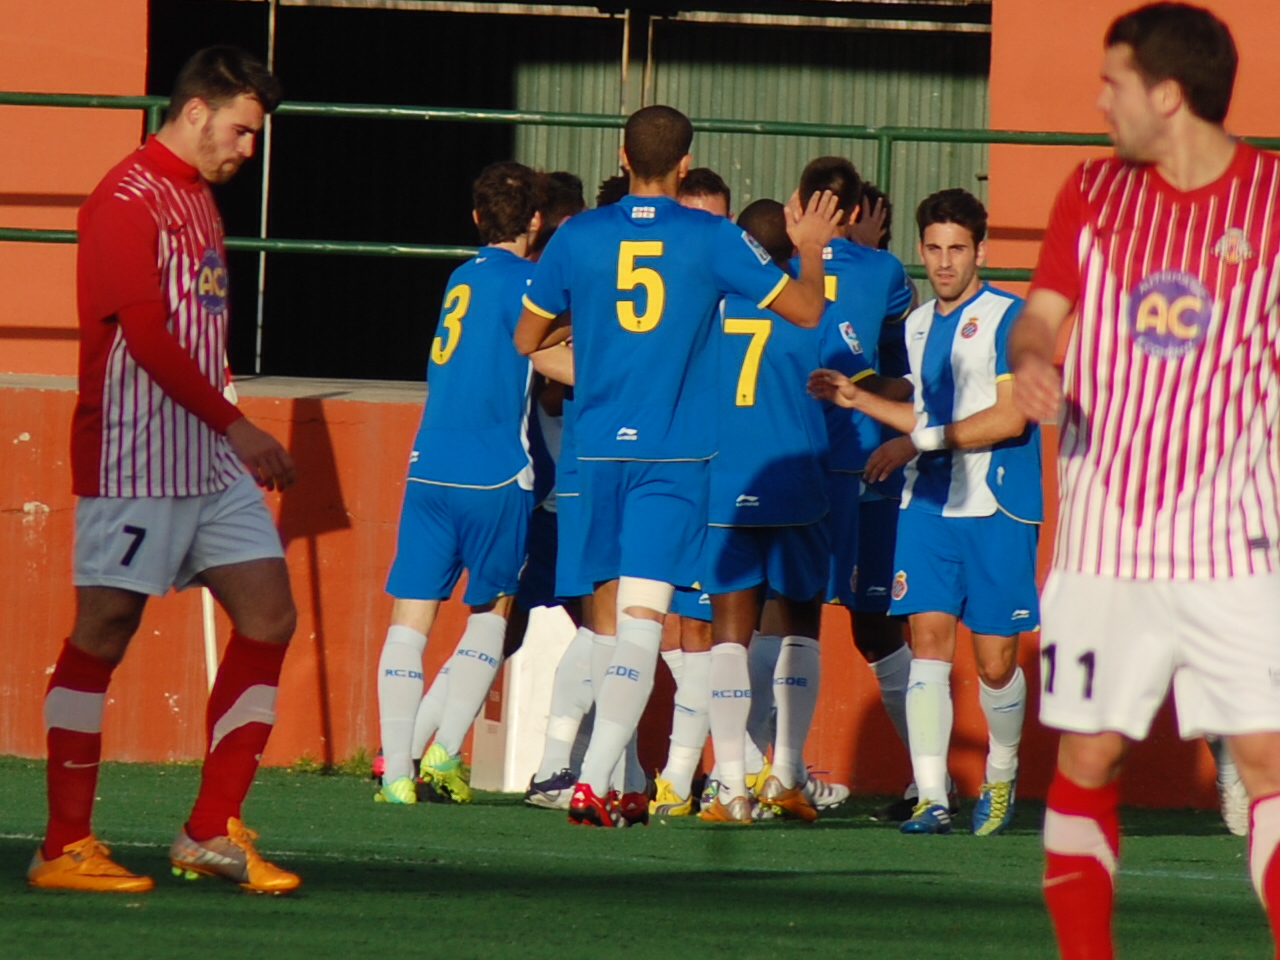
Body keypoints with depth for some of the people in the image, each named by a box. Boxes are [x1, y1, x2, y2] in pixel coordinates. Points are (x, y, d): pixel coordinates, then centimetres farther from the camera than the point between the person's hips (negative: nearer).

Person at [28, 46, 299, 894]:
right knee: (103, 633, -4)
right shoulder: (128, 202, -11)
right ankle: (65, 848, 1)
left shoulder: (197, 200, 18)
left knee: (269, 615, 3)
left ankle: (213, 832, 7)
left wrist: (233, 439, 17)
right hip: (136, 464, -9)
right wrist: (237, 427, -17)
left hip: (209, 462, 9)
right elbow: (146, 337, -19)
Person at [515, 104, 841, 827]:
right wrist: (812, 249, 24)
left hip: (598, 449, 3)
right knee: (643, 616, -8)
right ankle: (594, 782, -19)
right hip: (675, 454, -3)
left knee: (614, 615, 16)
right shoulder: (714, 239, -4)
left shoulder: (578, 237, 2)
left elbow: (527, 338, 12)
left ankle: (609, 775, 19)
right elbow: (805, 309, 4)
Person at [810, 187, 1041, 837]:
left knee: (995, 662, 0)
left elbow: (1009, 418, -13)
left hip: (997, 511, -5)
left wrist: (921, 441, -14)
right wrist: (856, 399, 17)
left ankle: (1001, 777, 25)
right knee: (928, 638, -8)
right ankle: (930, 796, -11)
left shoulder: (1007, 317, -6)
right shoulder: (919, 324, 16)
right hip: (928, 505, 5)